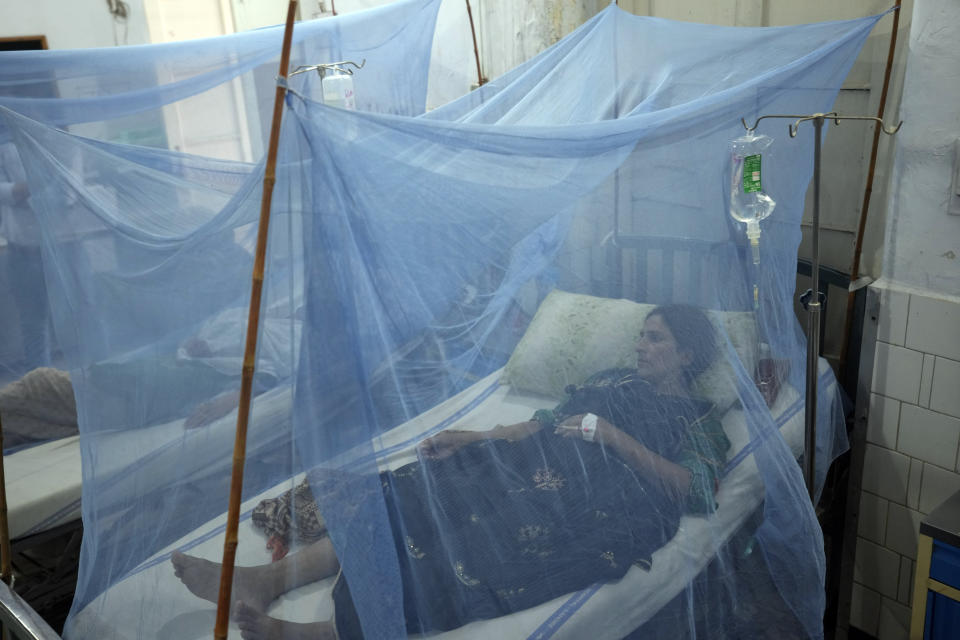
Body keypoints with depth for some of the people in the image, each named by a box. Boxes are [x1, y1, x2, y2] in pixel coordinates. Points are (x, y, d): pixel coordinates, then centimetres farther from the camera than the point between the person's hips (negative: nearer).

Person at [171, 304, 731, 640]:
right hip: (538, 465, 5)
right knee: (418, 490, -18)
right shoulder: (612, 380, 30)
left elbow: (695, 489, -4)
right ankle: (272, 578, -26)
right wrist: (476, 438, 9)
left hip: (601, 500, -5)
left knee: (479, 538, -32)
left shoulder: (699, 420, 14)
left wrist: (609, 432, -10)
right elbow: (544, 423, 24)